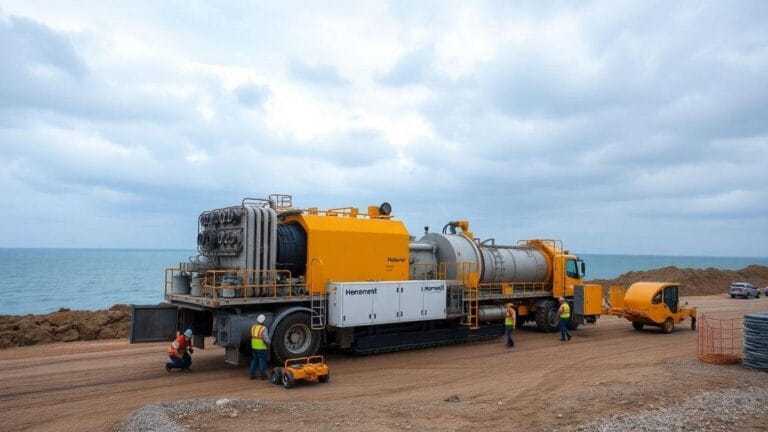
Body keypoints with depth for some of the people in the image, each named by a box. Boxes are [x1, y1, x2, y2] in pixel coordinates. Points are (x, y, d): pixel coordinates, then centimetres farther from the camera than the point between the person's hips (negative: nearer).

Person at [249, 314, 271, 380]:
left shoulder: (253, 327, 1)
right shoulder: (263, 329, -18)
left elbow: (252, 336, 11)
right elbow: (266, 339, -21)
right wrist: (269, 343, -2)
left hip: (254, 347, 6)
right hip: (262, 348, -6)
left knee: (254, 361, 16)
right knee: (262, 361, 5)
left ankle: (252, 375, 19)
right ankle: (262, 375, 12)